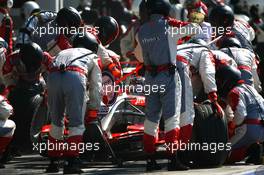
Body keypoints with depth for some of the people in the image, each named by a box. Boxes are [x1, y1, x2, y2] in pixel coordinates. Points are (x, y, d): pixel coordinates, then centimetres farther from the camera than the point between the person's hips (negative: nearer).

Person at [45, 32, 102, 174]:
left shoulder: (62, 53, 42)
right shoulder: (92, 57, 33)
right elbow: (96, 86, 27)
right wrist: (93, 110, 33)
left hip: (53, 77, 3)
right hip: (75, 77, -3)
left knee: (56, 122, 20)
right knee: (77, 123, 4)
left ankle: (53, 162, 23)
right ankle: (71, 162, -9)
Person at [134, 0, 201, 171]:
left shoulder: (141, 31, 8)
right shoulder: (169, 25, -8)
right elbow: (196, 28, 0)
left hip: (150, 77, 5)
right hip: (168, 75, -5)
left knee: (151, 119, 11)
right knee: (171, 118, -5)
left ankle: (150, 160, 13)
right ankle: (173, 159, -12)